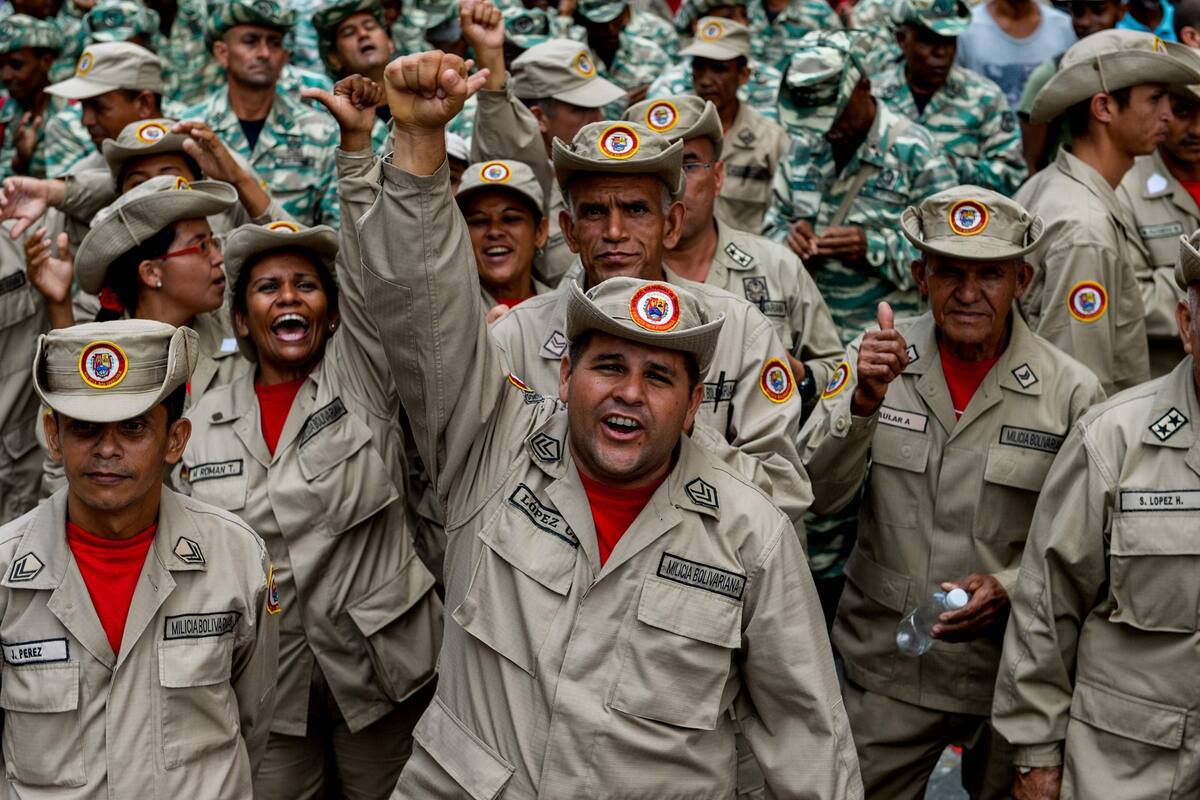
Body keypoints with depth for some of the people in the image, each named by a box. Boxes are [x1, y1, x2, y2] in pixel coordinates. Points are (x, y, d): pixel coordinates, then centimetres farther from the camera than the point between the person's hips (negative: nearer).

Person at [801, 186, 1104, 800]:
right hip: (885, 666, 1)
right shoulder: (877, 358, -4)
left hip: (1012, 671, 0)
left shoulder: (1072, 393, -7)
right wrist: (864, 400, -25)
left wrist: (1009, 586, -18)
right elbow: (817, 494, -10)